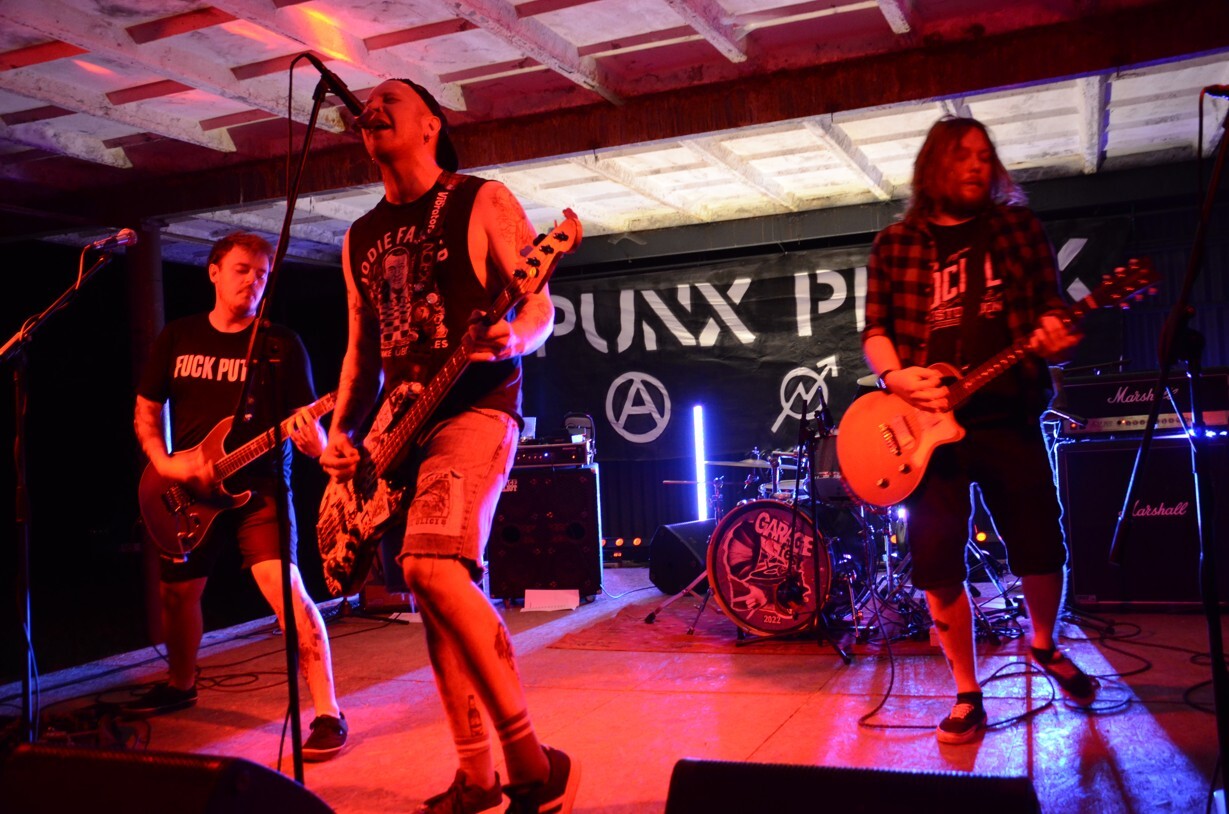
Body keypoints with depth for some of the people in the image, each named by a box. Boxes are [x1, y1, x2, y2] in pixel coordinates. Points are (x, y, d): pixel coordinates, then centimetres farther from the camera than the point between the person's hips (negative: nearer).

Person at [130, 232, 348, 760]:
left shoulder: (282, 345, -3)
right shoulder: (177, 337, 6)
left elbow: (306, 423, -5)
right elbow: (145, 412, 11)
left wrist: (312, 440, -29)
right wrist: (165, 463, -7)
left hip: (260, 487, -4)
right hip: (188, 494, 5)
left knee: (286, 589, -22)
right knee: (177, 594, 17)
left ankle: (328, 713, -17)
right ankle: (180, 685, 46)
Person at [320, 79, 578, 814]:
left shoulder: (483, 201, 1)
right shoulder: (362, 237, 18)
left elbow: (541, 308, -5)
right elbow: (363, 349, 20)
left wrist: (512, 338, -27)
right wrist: (342, 432, 7)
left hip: (476, 407, -7)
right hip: (402, 421, 7)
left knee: (432, 567, -25)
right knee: (446, 590, 6)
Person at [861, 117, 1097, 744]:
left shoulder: (1018, 226, 13)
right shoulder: (895, 244, 9)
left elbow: (1050, 301, 11)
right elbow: (875, 328, 6)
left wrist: (1053, 331, -12)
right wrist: (894, 374, -13)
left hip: (1009, 416, 1)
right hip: (930, 420, -1)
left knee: (1042, 549, 4)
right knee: (937, 566, -4)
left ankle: (1044, 646, 36)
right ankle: (967, 697, 13)